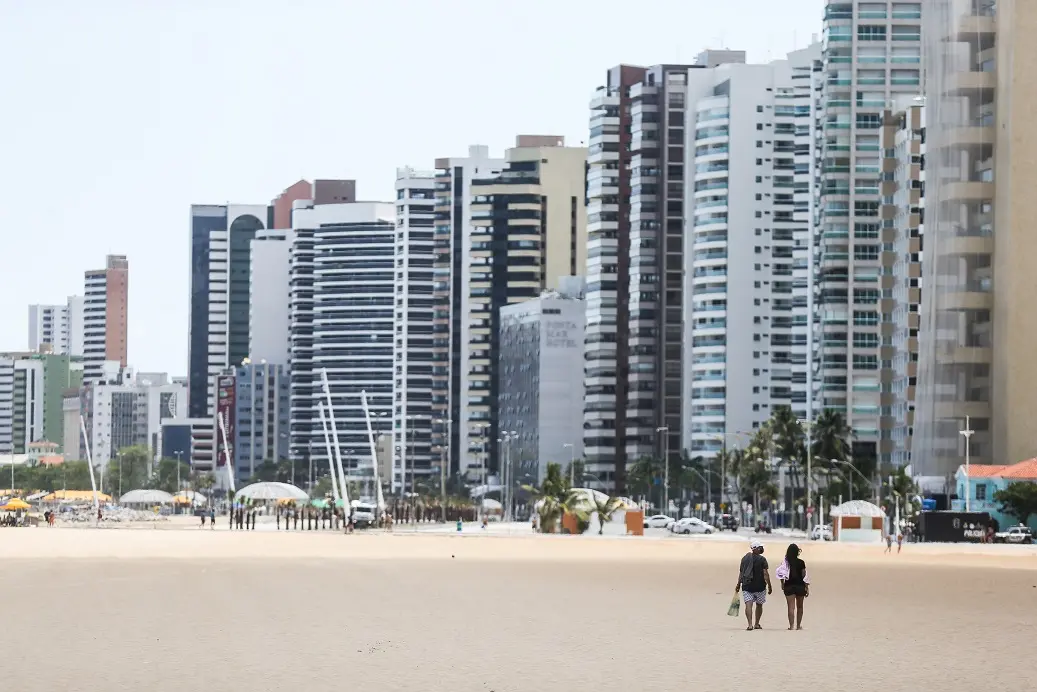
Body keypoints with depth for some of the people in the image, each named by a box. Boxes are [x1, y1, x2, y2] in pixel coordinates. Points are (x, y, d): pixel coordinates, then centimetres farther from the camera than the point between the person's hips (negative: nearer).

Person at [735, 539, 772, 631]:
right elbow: (765, 574, -11)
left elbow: (741, 573, 9)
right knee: (759, 605, 16)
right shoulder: (762, 559, -8)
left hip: (746, 586, 2)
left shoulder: (745, 558, 6)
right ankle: (756, 624, 24)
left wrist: (738, 584, 18)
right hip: (759, 586, -2)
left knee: (748, 605, -6)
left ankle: (750, 624, -20)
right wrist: (769, 586, -6)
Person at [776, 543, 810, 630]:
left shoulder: (785, 562, -4)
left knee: (791, 607, 1)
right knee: (799, 607, 15)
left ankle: (791, 625, -8)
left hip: (789, 586, 0)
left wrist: (782, 584, 9)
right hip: (800, 586, 0)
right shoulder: (801, 562, -7)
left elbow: (780, 573, -6)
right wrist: (807, 588, 1)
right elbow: (805, 576, -6)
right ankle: (798, 625, 20)